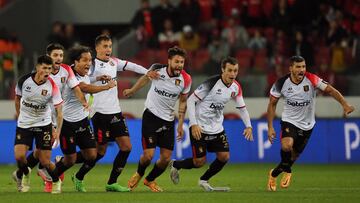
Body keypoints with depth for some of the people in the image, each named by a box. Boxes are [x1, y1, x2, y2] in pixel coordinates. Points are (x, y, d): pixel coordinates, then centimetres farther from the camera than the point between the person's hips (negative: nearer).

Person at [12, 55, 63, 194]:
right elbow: (17, 98, 9)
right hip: (24, 125, 1)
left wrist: (58, 130, -25)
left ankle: (56, 182, 28)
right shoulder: (24, 80, -11)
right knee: (19, 156, -17)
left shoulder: (52, 86, -16)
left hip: (43, 125, -1)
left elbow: (59, 110, -15)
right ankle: (24, 174, 19)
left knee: (45, 162, -4)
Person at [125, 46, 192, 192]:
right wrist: (131, 91, 25)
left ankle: (149, 180, 30)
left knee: (166, 158, 2)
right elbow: (145, 79, 9)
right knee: (148, 155, -12)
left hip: (168, 120, 3)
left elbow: (182, 102, 6)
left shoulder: (185, 80, -9)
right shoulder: (157, 69, -14)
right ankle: (139, 174, 23)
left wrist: (180, 125, 4)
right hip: (151, 116, -3)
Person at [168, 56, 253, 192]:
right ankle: (175, 165, 24)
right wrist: (194, 124, -26)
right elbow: (190, 100, -20)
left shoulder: (236, 87, -2)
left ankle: (204, 180, 19)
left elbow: (242, 107, 12)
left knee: (224, 156, -3)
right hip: (199, 128, -6)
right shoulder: (211, 83, -23)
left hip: (217, 128, 6)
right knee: (200, 162, -5)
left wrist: (248, 126, -2)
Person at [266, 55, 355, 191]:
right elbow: (272, 104, -3)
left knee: (294, 155, 11)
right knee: (287, 146, -30)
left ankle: (274, 174, 38)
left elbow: (330, 90, -20)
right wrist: (270, 127, -6)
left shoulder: (311, 80, -17)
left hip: (307, 125, 2)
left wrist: (345, 104, -37)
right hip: (289, 121, -2)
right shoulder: (282, 83, -15)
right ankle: (287, 171, -1)